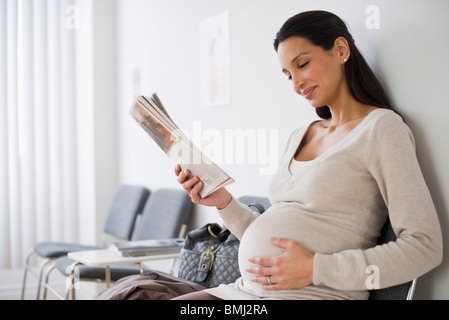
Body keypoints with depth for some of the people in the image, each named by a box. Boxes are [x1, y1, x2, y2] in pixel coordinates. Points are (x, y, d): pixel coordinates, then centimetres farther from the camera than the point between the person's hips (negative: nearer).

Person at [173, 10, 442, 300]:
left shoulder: (380, 127, -4)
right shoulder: (299, 137, 18)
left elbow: (425, 247, -13)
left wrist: (316, 269, -16)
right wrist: (225, 203, 2)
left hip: (315, 293, -7)